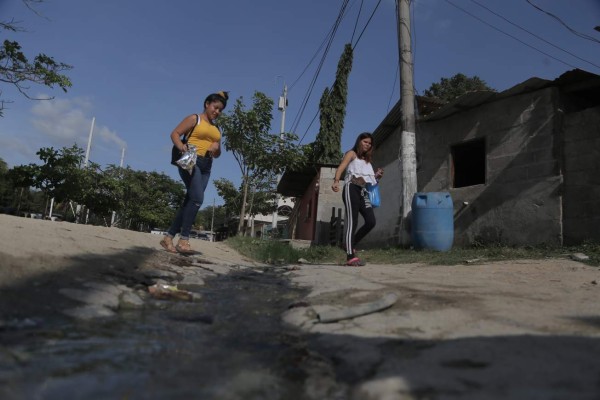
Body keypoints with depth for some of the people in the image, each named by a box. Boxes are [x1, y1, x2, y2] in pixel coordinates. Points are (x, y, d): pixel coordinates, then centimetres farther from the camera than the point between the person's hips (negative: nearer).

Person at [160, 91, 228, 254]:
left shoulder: (216, 129, 23)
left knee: (190, 200, 2)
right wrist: (181, 146, -22)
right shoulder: (194, 119, 6)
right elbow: (175, 133, -2)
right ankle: (183, 240, -18)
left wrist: (217, 147, 1)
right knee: (197, 198, -21)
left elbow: (217, 155, 24)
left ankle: (168, 237, 10)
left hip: (206, 167, 7)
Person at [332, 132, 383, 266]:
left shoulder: (367, 160, 30)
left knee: (371, 222, -8)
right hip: (352, 188, -6)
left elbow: (370, 179, 29)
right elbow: (341, 167, -8)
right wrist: (336, 181, -28)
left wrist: (377, 176, 6)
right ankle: (350, 257, -17)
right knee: (352, 220, -14)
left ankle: (350, 244, 10)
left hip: (364, 192, 7)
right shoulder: (351, 154, 11)